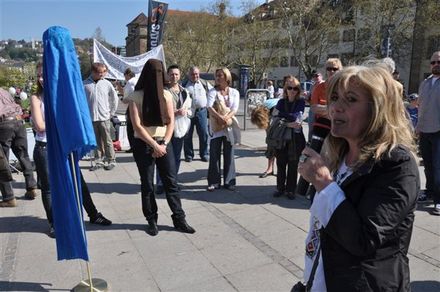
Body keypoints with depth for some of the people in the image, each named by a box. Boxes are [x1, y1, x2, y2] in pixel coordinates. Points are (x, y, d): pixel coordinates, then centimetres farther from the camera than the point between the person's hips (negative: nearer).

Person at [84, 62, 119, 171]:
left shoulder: (107, 84, 1)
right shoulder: (85, 84, -1)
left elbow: (114, 99, 8)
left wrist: (111, 113, 7)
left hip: (104, 118, -1)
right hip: (91, 118, 1)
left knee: (107, 141, 2)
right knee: (96, 141, 9)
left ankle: (111, 161, 12)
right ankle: (99, 161, 18)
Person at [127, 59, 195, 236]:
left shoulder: (166, 95, 3)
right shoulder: (136, 96, -7)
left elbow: (171, 122, 1)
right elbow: (137, 126, -12)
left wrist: (164, 144, -10)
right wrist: (155, 146, -14)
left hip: (164, 143, 3)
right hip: (143, 145, -2)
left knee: (171, 182, 4)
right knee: (147, 184, 7)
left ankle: (179, 219, 13)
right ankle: (152, 221, 20)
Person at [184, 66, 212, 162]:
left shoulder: (204, 83, 8)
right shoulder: (184, 85, 2)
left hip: (201, 111, 1)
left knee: (204, 134, 2)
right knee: (187, 135, 4)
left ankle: (204, 154, 14)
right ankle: (188, 155, 16)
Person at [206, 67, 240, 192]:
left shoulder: (234, 92, 7)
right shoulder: (213, 92, 4)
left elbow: (235, 109, -5)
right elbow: (209, 107, -12)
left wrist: (226, 118, -24)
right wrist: (220, 117, -27)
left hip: (229, 126, 1)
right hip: (215, 127, -1)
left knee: (229, 155, 4)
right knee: (214, 154, 1)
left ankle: (229, 181, 13)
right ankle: (214, 181, 10)